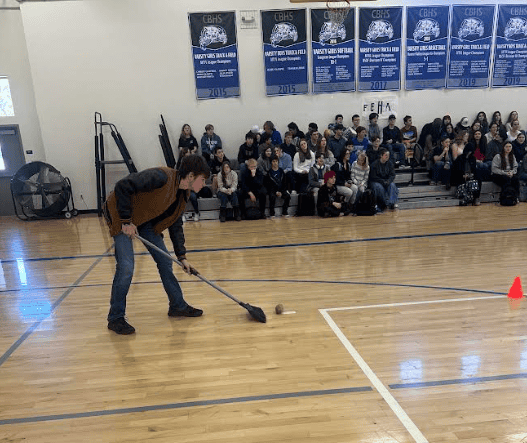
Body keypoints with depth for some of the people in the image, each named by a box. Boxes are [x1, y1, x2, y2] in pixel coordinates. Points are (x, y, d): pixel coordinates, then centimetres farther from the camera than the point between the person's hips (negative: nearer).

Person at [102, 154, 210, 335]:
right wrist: (126, 221, -28)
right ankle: (115, 318, 4)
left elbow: (176, 226, 7)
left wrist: (182, 256, 4)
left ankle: (178, 306, 22)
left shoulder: (183, 195, -1)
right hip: (121, 215, -8)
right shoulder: (161, 177, -29)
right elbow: (123, 186, -32)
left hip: (146, 221, 9)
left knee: (165, 261, 7)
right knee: (126, 268, -14)